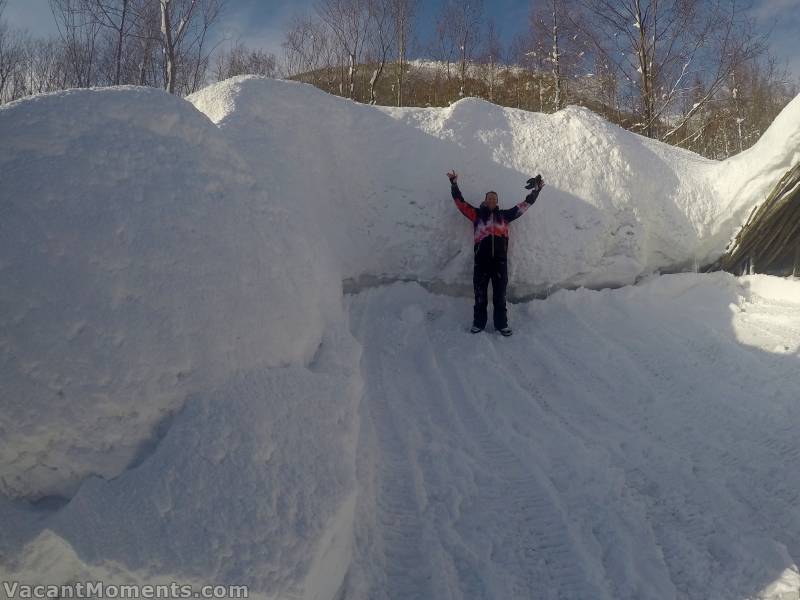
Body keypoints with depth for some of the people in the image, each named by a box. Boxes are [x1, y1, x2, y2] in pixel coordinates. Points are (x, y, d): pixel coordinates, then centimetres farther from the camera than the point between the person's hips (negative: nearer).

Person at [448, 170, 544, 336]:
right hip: (481, 260, -1)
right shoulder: (477, 214, 11)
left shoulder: (504, 215, 15)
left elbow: (525, 204, 20)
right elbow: (460, 202, 8)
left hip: (500, 260, 2)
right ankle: (478, 323, 12)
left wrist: (536, 190, 19)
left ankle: (501, 324, 12)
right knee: (480, 294, 4)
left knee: (500, 294, 5)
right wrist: (454, 184, 3)